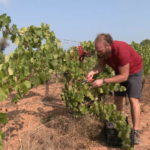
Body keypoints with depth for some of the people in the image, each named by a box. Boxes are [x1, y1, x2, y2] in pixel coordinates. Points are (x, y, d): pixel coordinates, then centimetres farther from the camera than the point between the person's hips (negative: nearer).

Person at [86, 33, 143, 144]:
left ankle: (136, 131, -7)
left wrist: (103, 81, -40)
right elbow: (101, 65, -8)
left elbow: (124, 76, -36)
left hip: (134, 71, -6)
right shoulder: (102, 51, -23)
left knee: (133, 99, -14)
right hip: (120, 71, 6)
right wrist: (93, 72, -31)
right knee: (118, 98, 5)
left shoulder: (121, 51, -41)